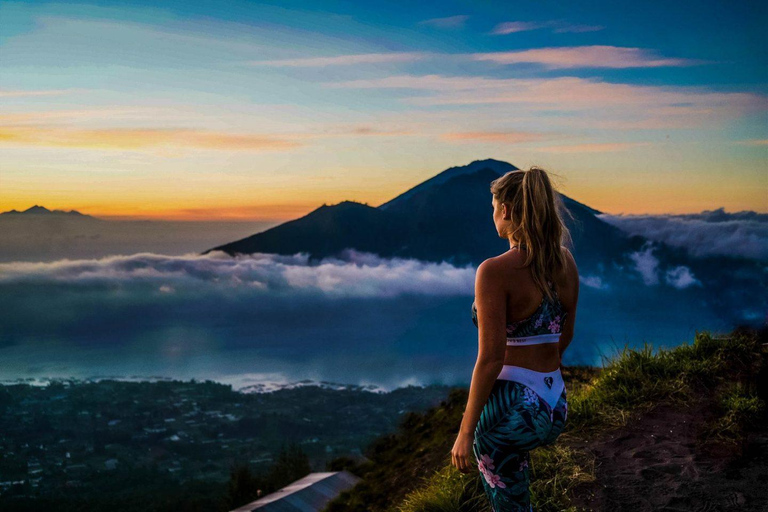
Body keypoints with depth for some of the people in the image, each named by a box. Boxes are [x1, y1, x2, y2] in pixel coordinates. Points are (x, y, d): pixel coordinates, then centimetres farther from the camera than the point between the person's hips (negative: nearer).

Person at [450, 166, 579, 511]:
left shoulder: (495, 271, -19)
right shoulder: (565, 262, 2)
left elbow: (490, 359, -20)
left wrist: (465, 432, -14)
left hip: (511, 410, -7)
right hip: (555, 406, 7)